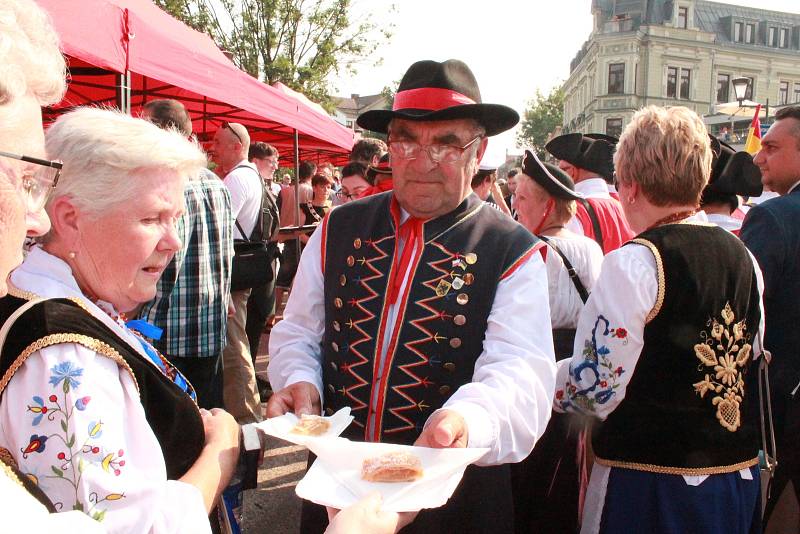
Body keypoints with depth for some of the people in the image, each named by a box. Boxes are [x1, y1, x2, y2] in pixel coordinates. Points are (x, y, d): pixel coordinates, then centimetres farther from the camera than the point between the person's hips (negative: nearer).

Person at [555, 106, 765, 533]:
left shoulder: (634, 262, -18)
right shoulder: (743, 258, 4)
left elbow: (595, 386, -19)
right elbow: (751, 358, 15)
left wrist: (545, 380, 0)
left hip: (648, 482, -7)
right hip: (739, 473, 7)